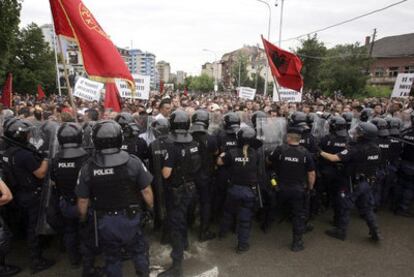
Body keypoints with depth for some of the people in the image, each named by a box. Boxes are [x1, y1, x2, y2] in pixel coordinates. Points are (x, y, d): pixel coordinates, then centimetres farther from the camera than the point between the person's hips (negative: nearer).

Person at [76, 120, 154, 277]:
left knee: (111, 257, 22)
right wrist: (151, 208, 8)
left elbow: (83, 200, -5)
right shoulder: (133, 162, -18)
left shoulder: (87, 168, -14)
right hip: (130, 217, -1)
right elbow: (146, 191, -11)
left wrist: (83, 218, 14)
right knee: (139, 251, 23)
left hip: (105, 221, 1)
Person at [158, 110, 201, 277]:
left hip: (177, 192, -7)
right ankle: (184, 242, 51)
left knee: (175, 224, 1)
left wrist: (164, 167, -5)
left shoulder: (173, 147, -25)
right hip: (190, 188, 7)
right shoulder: (194, 145, -5)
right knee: (183, 217, 28)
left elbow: (166, 174, -25)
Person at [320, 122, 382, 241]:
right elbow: (374, 165, 13)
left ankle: (340, 232, 19)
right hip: (368, 183, 7)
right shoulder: (376, 149, -2)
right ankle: (375, 232, 22)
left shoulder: (356, 149, -24)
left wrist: (321, 152, -14)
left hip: (354, 183, -7)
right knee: (366, 208, 20)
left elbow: (334, 158, -27)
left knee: (345, 207, 8)